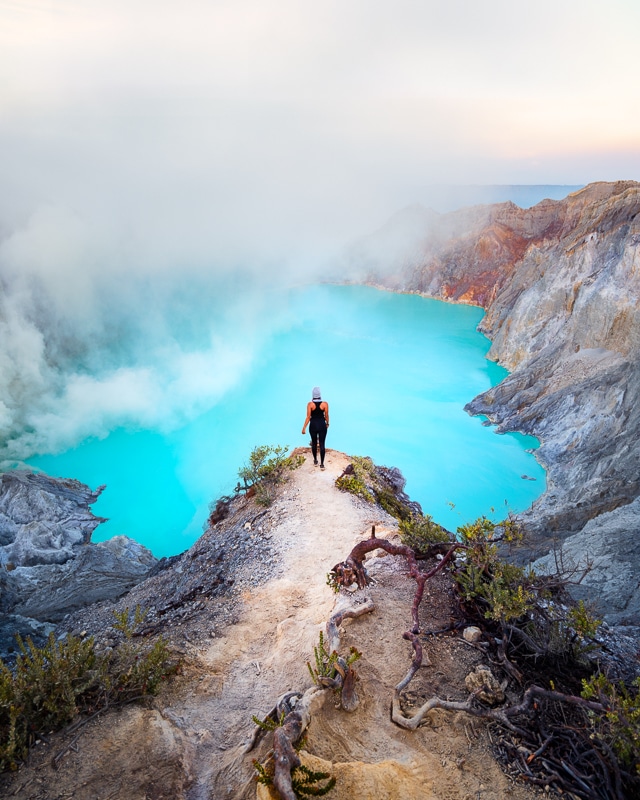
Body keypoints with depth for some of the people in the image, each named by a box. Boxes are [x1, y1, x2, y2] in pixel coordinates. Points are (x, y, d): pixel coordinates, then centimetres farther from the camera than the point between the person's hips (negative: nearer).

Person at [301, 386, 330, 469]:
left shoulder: (310, 404, -12)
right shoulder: (325, 404, -9)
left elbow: (308, 417, -12)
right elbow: (326, 416, -1)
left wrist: (304, 428, -6)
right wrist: (327, 423, 18)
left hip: (313, 425, 0)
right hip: (322, 425, 0)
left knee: (314, 443, 18)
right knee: (322, 444, 4)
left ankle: (315, 461, 32)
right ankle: (322, 464, 4)